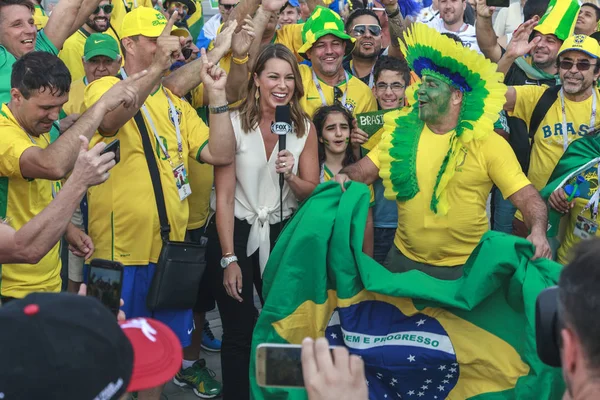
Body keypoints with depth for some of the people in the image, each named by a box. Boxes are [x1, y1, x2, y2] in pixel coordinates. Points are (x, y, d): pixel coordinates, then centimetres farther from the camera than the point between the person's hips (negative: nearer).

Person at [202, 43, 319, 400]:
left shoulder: (305, 128, -2)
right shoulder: (234, 123, -13)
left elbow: (312, 193, 1)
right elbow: (224, 196, -13)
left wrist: (291, 176, -21)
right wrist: (229, 258, -17)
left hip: (282, 233, 4)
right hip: (234, 233, -3)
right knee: (239, 334, 2)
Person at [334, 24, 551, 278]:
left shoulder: (488, 143, -10)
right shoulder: (402, 131, 0)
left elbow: (526, 196, -12)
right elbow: (363, 170, 2)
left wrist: (538, 232, -30)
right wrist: (344, 177, -20)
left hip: (465, 268, -3)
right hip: (404, 261, 3)